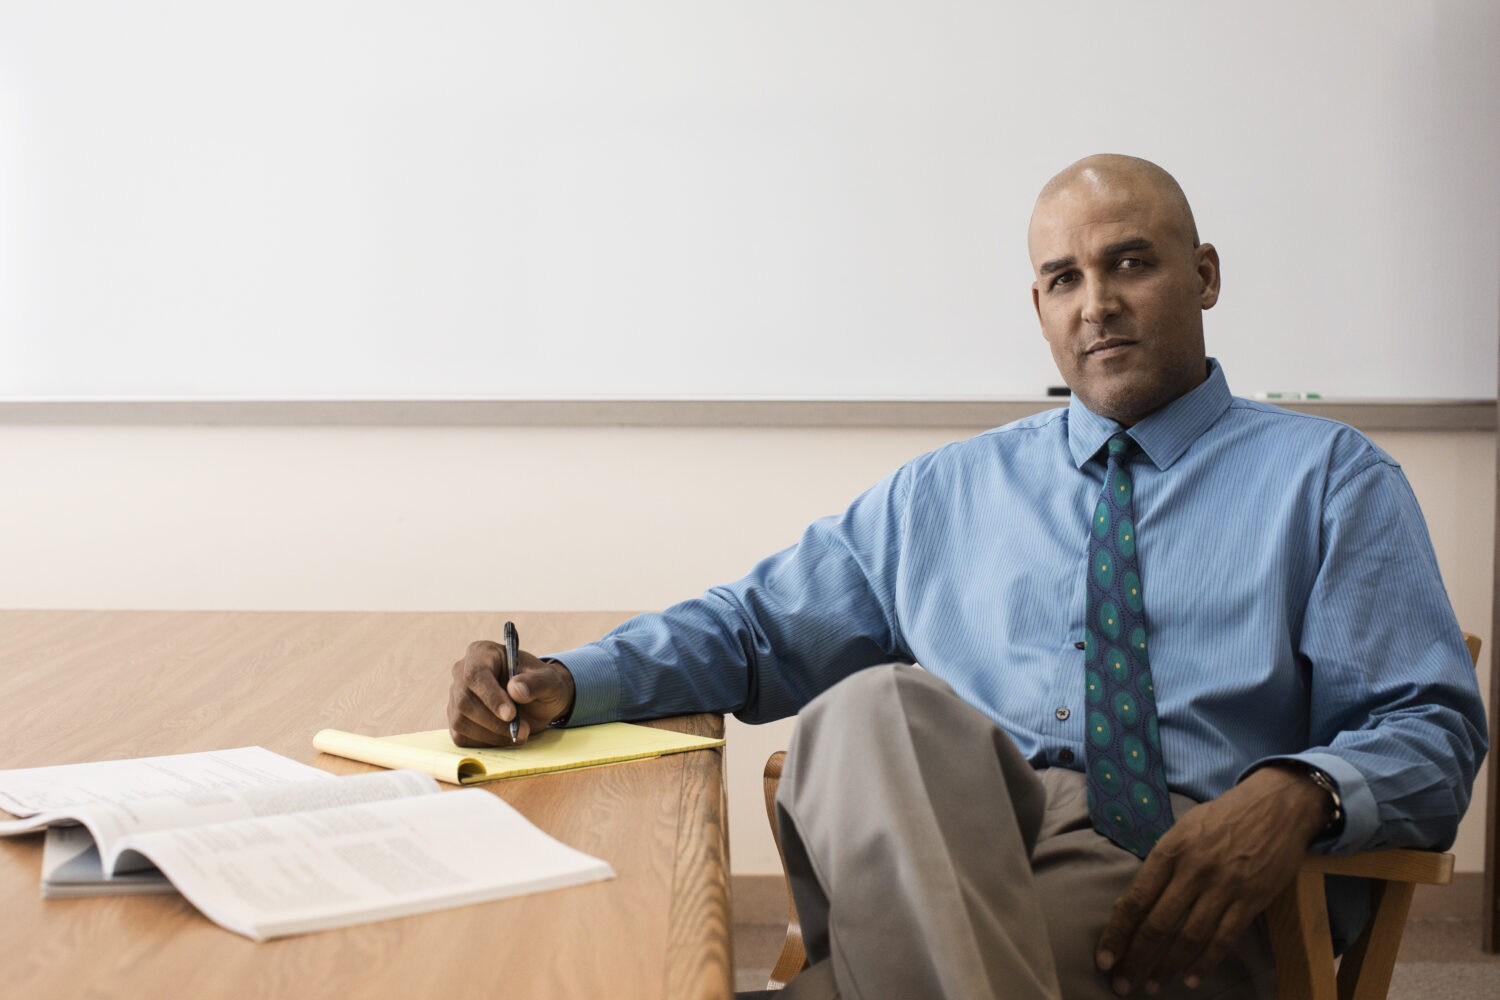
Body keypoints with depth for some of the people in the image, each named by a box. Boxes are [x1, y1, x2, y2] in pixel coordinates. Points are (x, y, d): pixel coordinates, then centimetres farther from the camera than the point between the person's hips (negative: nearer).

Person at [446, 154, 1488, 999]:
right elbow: (757, 629, 22)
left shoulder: (1329, 478, 14)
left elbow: (1432, 732, 5)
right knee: (880, 706, -34)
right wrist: (562, 683, 3)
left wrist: (1295, 793, -19)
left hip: (1173, 899, -4)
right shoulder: (944, 491, 25)